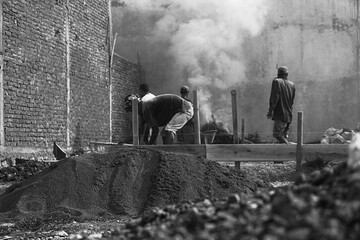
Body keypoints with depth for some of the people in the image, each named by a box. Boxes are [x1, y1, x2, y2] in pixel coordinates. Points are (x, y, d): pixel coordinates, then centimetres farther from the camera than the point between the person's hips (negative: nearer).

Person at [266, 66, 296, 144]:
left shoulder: (276, 81, -6)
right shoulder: (292, 84, 13)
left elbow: (274, 98, -14)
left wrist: (270, 112, -11)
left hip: (280, 114, -7)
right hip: (289, 115, 7)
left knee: (277, 134, -8)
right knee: (284, 136, 12)